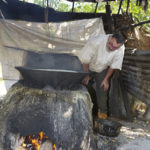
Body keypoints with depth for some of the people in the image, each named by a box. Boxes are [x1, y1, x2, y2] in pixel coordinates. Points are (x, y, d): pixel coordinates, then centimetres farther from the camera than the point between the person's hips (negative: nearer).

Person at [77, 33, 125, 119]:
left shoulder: (121, 49, -28)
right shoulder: (96, 41, -40)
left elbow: (114, 65, -12)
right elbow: (85, 59, -26)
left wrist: (106, 79, -5)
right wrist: (86, 75, -16)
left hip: (102, 69, 2)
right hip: (87, 67, -2)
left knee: (102, 89, 2)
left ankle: (102, 111, 21)